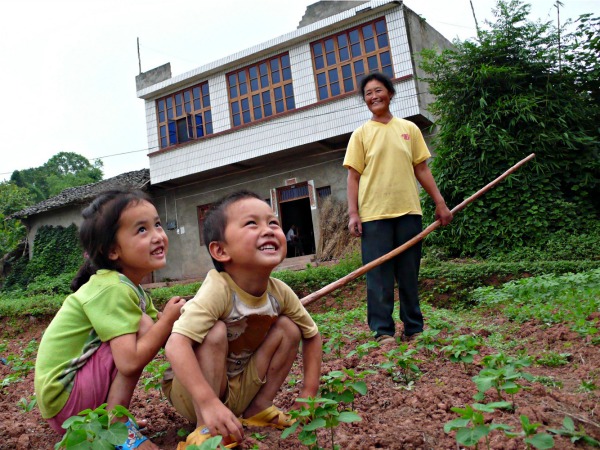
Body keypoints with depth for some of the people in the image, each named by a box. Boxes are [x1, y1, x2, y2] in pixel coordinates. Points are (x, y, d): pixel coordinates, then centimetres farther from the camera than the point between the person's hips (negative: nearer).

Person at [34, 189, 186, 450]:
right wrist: (168, 319, -21)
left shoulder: (132, 287, 5)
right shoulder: (112, 289, -24)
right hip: (63, 398, -9)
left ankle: (113, 416, 10)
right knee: (143, 327, -20)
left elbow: (162, 336, 3)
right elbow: (131, 362, -32)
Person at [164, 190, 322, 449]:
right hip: (192, 389, -5)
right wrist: (209, 403, -48)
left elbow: (312, 335, 2)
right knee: (216, 333, -31)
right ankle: (204, 429, -20)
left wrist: (308, 395, -5)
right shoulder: (218, 291, -31)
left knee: (288, 328, -9)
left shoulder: (280, 292, -13)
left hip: (240, 387, 5)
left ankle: (258, 407, 4)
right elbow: (176, 345, -41)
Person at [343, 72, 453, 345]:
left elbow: (422, 169, 14)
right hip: (374, 214, -2)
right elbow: (353, 176, 2)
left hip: (408, 211, 2)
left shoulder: (409, 128, 13)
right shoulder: (361, 133, 6)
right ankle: (383, 331, 5)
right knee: (379, 275, -2)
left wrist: (440, 202, 8)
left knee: (409, 274, 8)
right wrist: (353, 213, -8)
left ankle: (414, 329, 18)